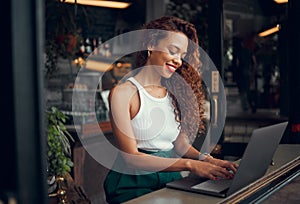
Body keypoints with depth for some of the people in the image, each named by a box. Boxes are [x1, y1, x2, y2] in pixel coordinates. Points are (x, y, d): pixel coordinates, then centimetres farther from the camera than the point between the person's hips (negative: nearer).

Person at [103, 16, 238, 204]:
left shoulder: (173, 93, 11)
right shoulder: (123, 93, -8)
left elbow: (181, 143, 10)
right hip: (134, 183, -6)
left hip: (170, 178, 6)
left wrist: (206, 159, -11)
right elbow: (131, 157, -14)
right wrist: (189, 164, -21)